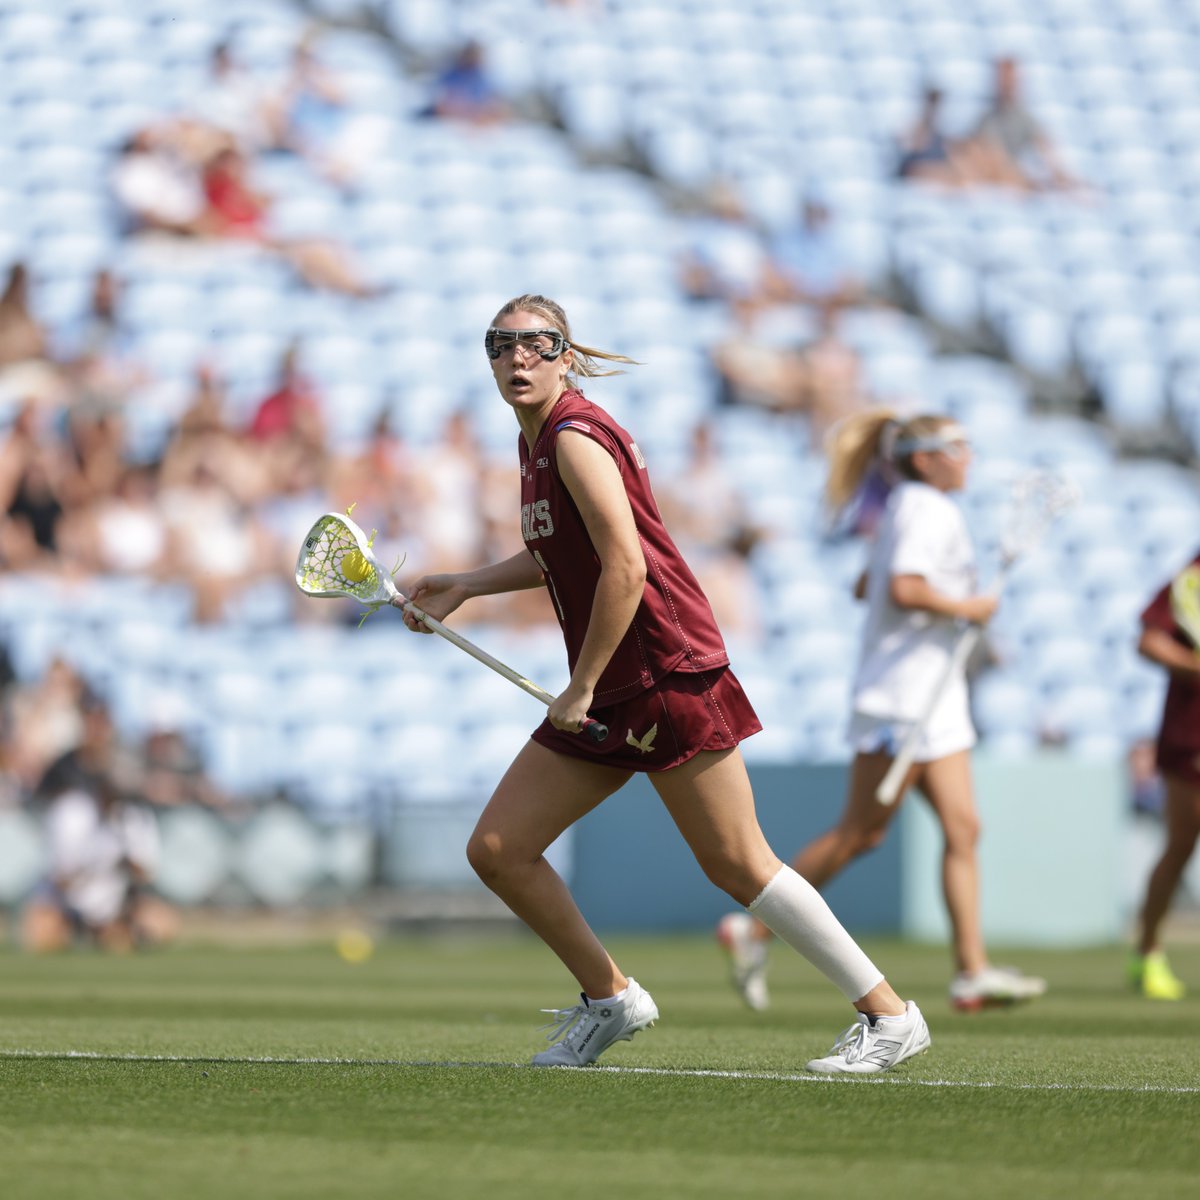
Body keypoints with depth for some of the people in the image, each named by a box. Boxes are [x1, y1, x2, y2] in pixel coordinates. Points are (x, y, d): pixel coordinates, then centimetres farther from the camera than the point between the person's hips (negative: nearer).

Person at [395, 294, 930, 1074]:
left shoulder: (576, 437, -14)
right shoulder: (536, 440, 13)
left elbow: (625, 569, -22)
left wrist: (581, 688, -17)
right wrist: (465, 587, 20)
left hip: (669, 673, -9)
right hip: (607, 697, 9)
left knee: (736, 864, -7)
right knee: (497, 850, 4)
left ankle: (890, 1016, 1)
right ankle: (610, 997, 19)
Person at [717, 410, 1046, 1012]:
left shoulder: (907, 509, 18)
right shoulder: (927, 508, -12)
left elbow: (866, 586, 26)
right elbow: (904, 588, -26)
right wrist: (965, 607, -14)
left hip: (934, 694, 10)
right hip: (905, 695, -10)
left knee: (962, 828, 3)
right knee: (858, 832, -6)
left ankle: (972, 971, -1)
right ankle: (754, 930, 1)